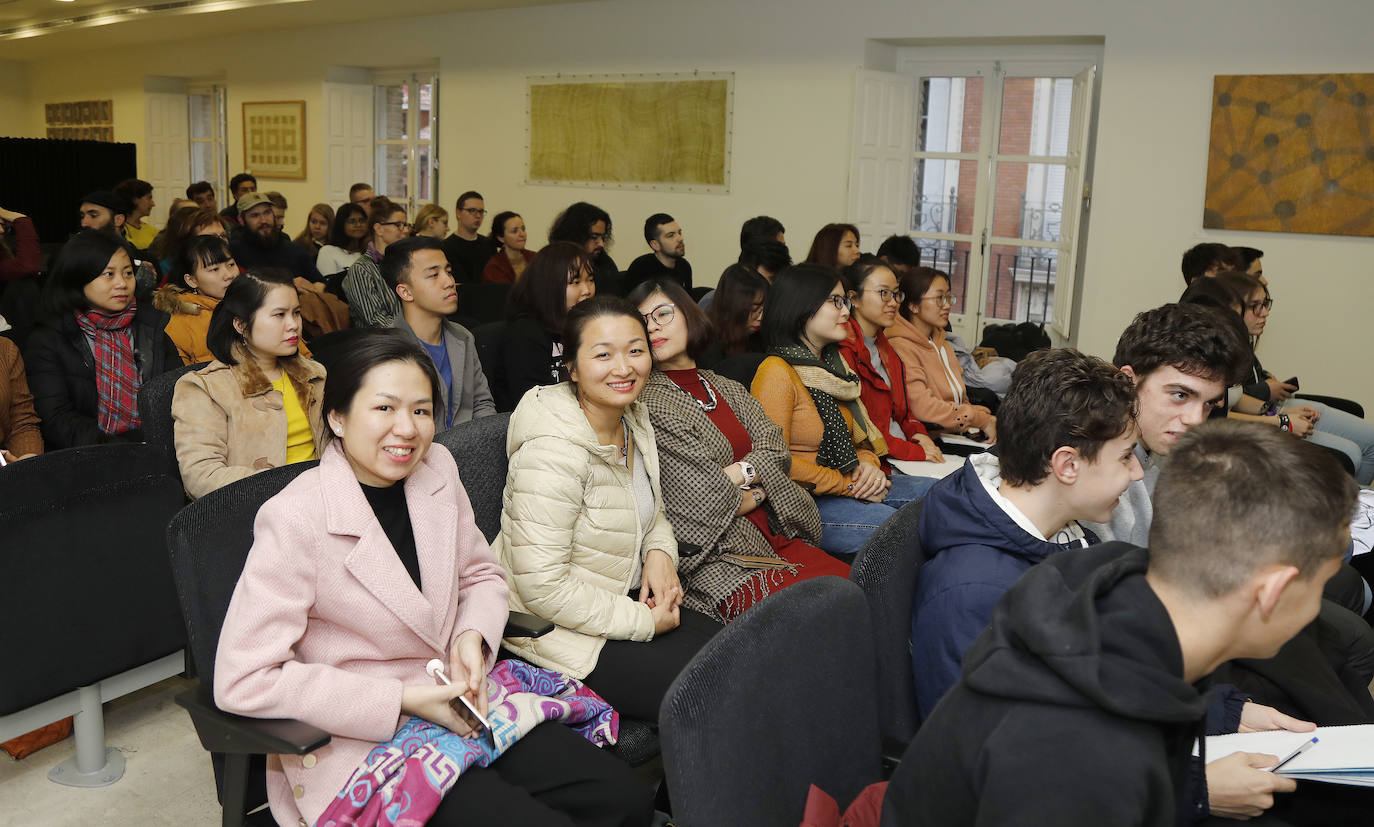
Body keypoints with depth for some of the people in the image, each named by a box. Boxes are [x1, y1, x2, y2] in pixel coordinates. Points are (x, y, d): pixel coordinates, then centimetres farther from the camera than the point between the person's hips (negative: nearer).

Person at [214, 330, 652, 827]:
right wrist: (403, 700, -21)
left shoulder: (437, 470, 0)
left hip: (457, 706, 6)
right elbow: (242, 681, -20)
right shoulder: (295, 520, -19)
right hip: (361, 747, -6)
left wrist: (474, 637, -9)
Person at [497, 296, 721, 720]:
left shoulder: (634, 419, 2)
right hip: (556, 627, -9)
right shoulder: (553, 449, -26)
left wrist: (661, 553, -5)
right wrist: (643, 622, -19)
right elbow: (543, 586, -27)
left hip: (627, 598, 9)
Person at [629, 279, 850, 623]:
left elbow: (776, 450, 6)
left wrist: (737, 473, -10)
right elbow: (705, 499, -11)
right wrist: (756, 493, 4)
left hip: (777, 536, 7)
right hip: (719, 557, -7)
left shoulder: (728, 388, 18)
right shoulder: (648, 401, -5)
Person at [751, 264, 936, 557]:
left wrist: (869, 464, 0)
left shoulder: (831, 365, 18)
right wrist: (847, 484, -14)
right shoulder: (776, 372, -11)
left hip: (851, 487, 9)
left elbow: (860, 433, 25)